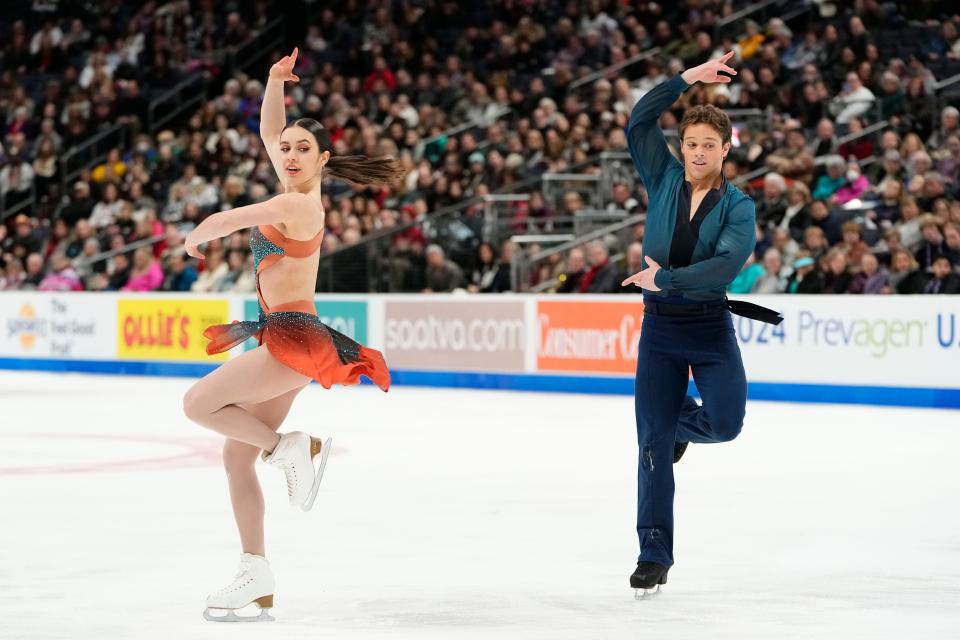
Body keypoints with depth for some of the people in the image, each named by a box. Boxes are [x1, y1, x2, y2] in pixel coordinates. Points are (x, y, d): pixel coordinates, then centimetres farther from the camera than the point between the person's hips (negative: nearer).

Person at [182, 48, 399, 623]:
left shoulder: (298, 204, -13)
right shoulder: (300, 195, 13)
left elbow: (222, 222, -7)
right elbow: (269, 132, 25)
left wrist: (194, 239, 13)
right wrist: (276, 83, 12)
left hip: (294, 338, -10)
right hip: (285, 340, 10)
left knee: (199, 404, -11)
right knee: (237, 454, 7)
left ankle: (293, 448, -2)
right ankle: (257, 581, 7)